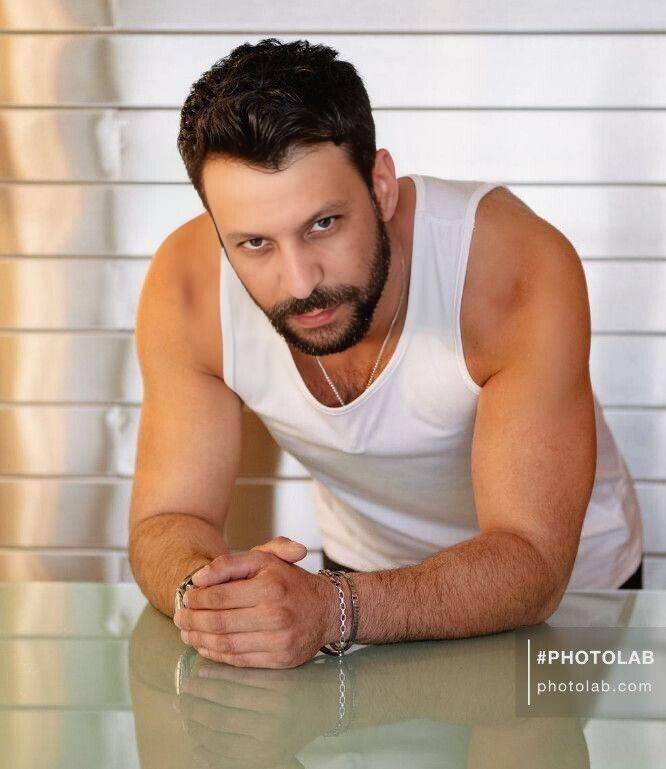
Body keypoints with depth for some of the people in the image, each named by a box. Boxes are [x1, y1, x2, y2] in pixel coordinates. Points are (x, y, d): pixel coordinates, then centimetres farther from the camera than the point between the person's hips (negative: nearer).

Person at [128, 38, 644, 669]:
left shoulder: (516, 268, -29)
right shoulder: (187, 289, -20)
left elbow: (530, 558, -30)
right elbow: (168, 521, -14)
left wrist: (329, 610, -46)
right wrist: (206, 589, -38)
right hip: (369, 577, 2)